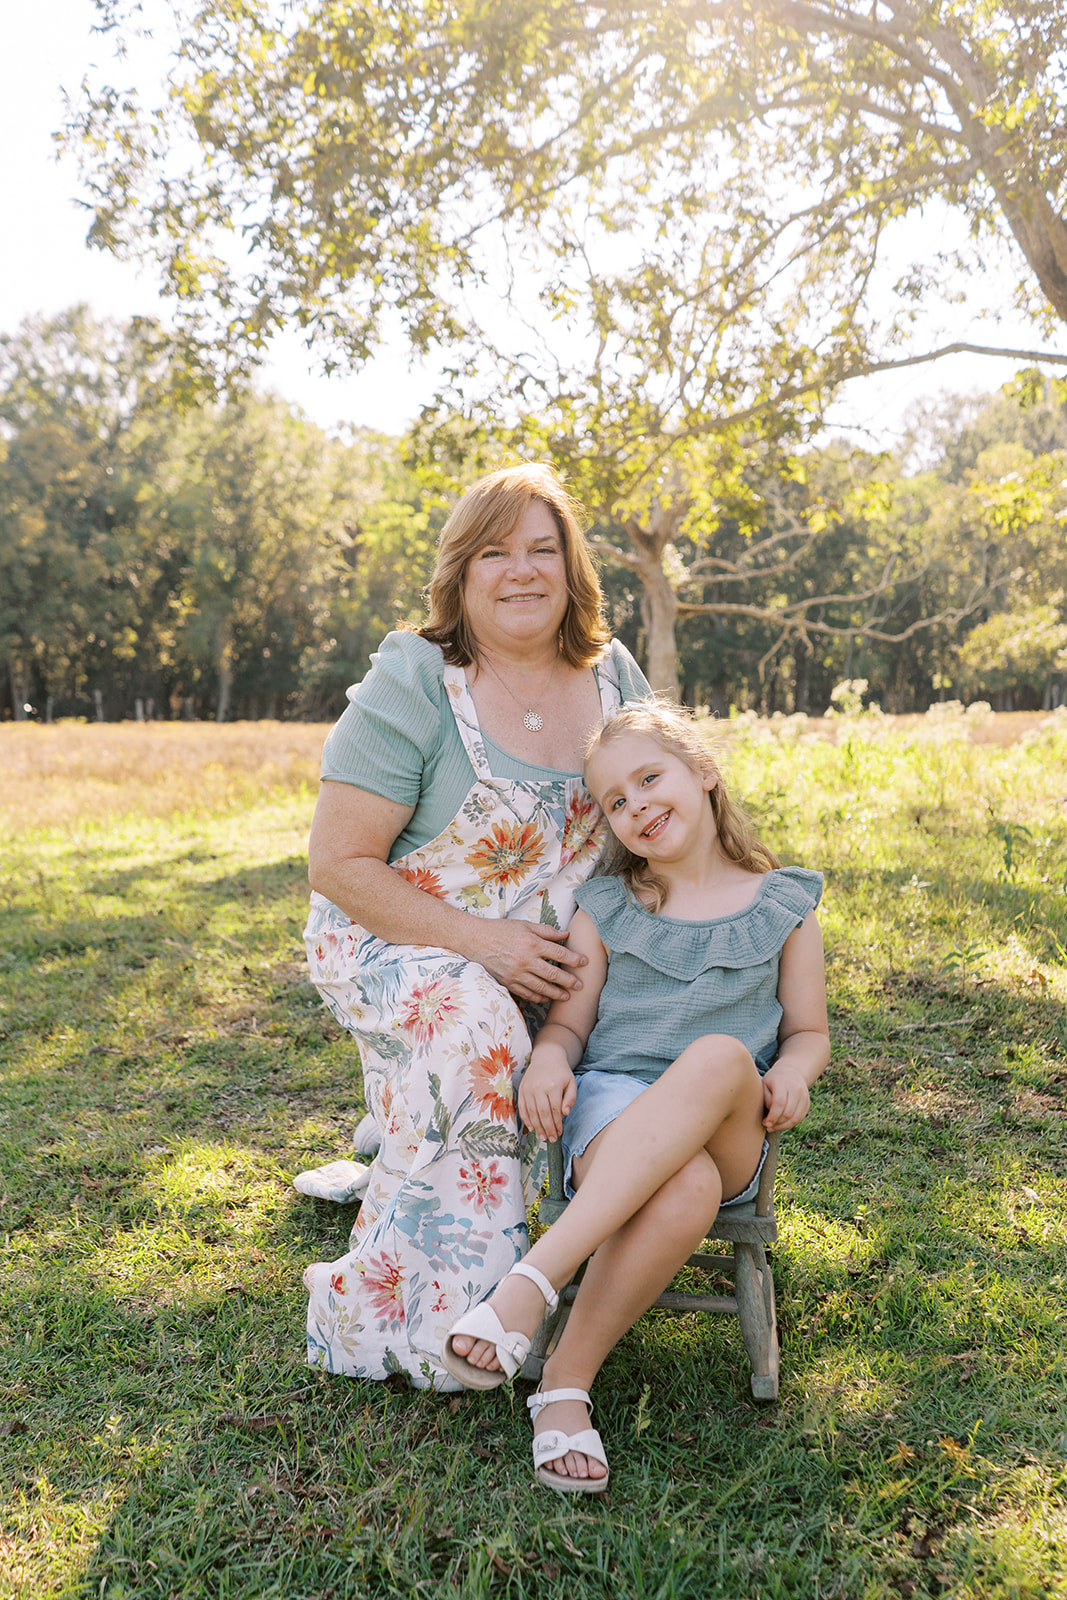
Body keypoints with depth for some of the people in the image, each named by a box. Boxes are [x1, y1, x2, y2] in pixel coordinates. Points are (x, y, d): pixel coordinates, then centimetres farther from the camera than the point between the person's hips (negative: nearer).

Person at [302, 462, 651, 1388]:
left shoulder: (612, 676, -1)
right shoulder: (411, 688, -16)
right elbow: (338, 865, -16)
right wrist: (481, 944, -23)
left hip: (545, 960, 5)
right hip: (396, 943, -5)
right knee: (469, 1029, -34)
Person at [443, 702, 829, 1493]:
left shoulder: (783, 908, 12)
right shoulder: (605, 909, 13)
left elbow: (808, 1032, 17)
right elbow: (569, 1020, 12)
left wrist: (791, 1074, -7)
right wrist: (548, 1061, -13)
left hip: (729, 1137, 1)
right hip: (611, 1104, 0)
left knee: (721, 1055, -39)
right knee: (685, 1194, -39)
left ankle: (532, 1280, -40)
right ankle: (565, 1388, -24)